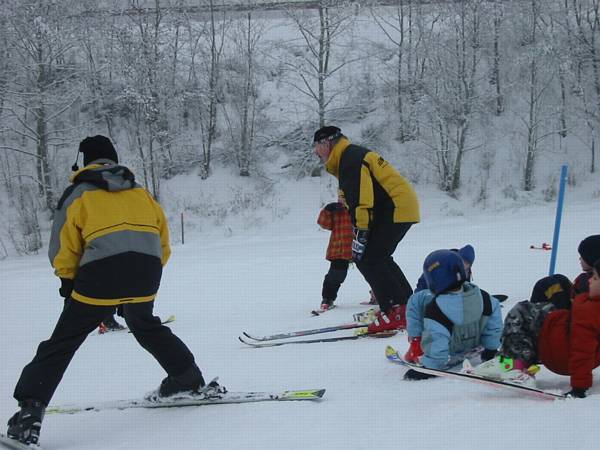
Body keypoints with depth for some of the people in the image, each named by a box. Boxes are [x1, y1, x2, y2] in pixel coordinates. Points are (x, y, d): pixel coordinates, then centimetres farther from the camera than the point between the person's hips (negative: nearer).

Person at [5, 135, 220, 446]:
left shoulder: (78, 194, 11)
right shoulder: (141, 193, 22)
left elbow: (62, 250, 6)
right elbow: (163, 244, 20)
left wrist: (68, 280, 20)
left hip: (101, 274, -4)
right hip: (147, 274, 4)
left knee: (62, 342, 3)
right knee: (145, 325, 33)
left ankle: (30, 412, -6)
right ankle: (189, 379, 33)